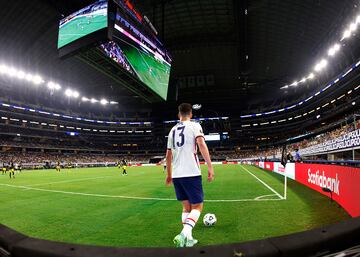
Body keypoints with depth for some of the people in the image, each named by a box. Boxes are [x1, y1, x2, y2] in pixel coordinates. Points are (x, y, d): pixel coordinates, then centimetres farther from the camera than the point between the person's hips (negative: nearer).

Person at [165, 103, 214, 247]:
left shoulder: (172, 130, 16)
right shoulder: (194, 125, 1)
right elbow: (201, 145, -15)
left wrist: (169, 174, 29)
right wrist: (210, 167, -15)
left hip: (176, 175, 5)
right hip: (191, 173, -5)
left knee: (186, 207, 17)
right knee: (197, 206, 5)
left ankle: (187, 238, 13)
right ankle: (184, 233, -16)